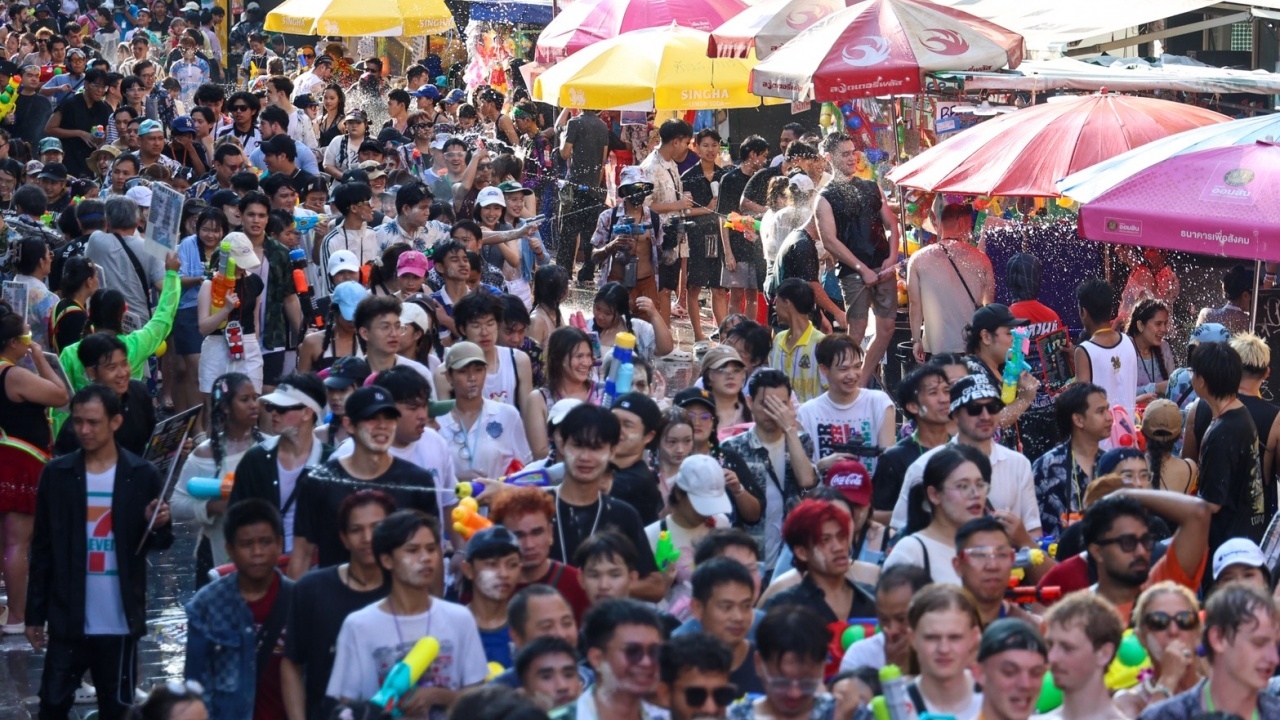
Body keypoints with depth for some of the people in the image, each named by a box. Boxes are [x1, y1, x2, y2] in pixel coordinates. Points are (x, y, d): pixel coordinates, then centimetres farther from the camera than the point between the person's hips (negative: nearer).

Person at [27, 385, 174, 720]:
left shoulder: (142, 475, -3)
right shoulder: (57, 474, 0)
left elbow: (158, 544, 4)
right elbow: (42, 550, 4)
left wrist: (158, 526, -20)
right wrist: (35, 613, 2)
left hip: (120, 620, -1)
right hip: (68, 619, 1)